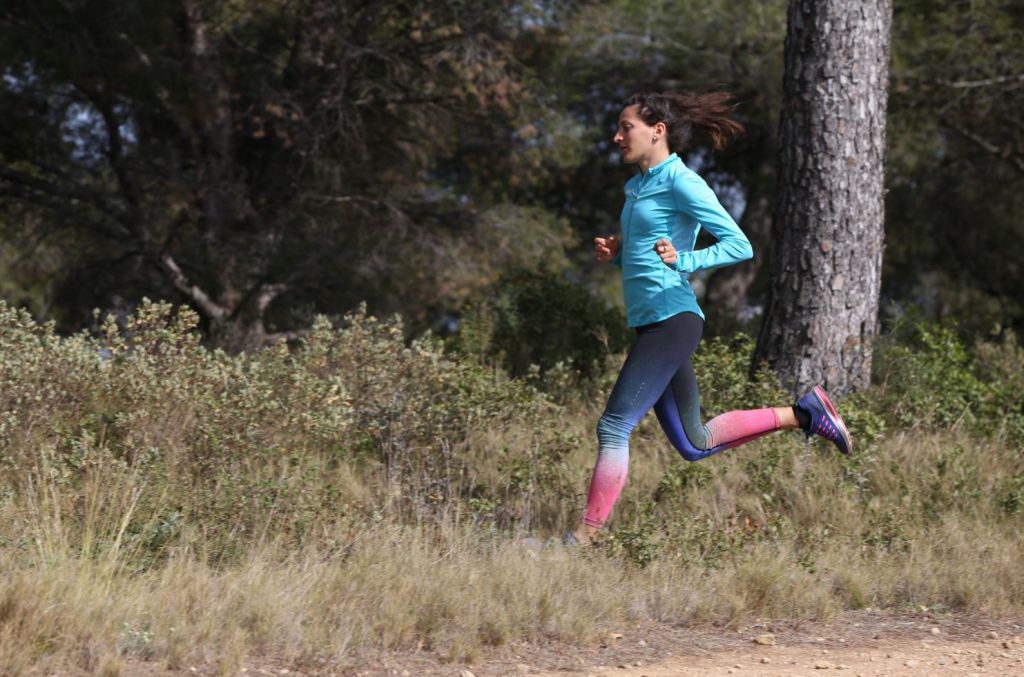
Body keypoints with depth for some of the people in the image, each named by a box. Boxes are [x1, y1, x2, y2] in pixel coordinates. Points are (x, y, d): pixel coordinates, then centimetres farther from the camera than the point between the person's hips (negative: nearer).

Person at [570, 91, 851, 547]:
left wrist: (683, 262, -28)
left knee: (614, 426, -12)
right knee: (694, 444, 13)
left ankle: (587, 536, -9)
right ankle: (802, 414, 22)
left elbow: (739, 245, -15)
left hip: (672, 320, -10)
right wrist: (613, 252, 8)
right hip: (649, 322, 10)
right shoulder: (639, 185, 17)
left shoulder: (681, 183, -10)